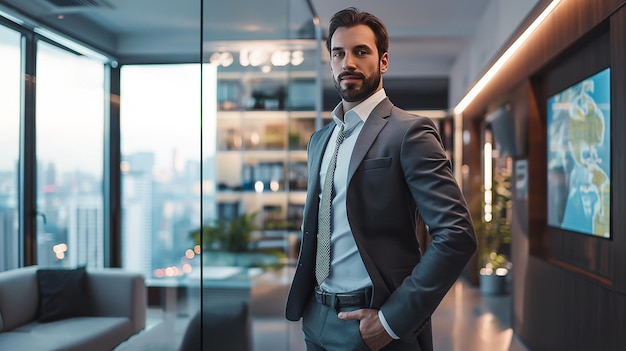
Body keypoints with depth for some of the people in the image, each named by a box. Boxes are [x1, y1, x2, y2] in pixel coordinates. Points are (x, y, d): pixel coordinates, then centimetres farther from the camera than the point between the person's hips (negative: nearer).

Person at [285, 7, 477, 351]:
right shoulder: (319, 140, 11)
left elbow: (457, 235, -18)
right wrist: (303, 302, 6)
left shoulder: (408, 132, -11)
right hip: (317, 321, 7)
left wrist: (393, 320, -19)